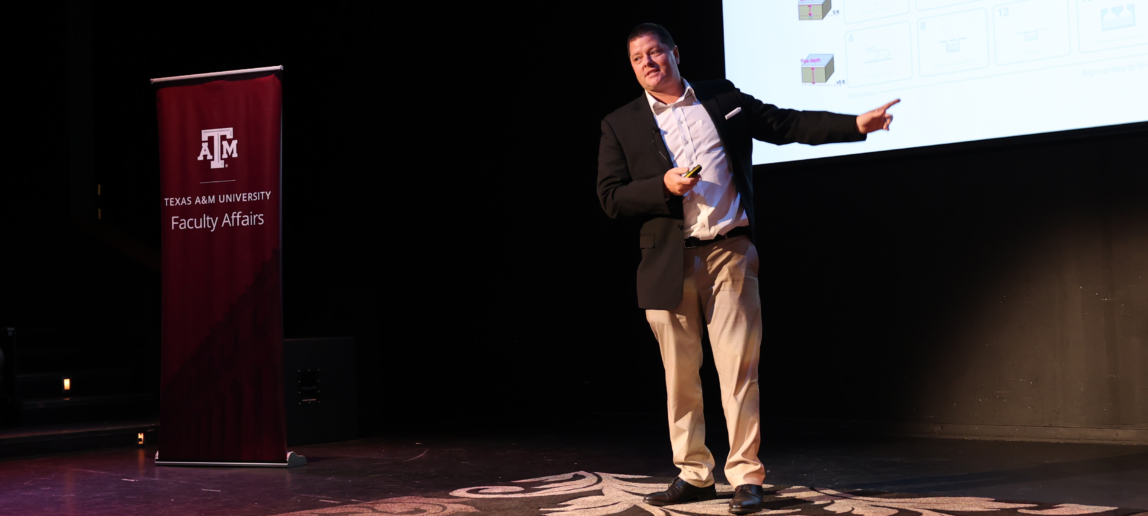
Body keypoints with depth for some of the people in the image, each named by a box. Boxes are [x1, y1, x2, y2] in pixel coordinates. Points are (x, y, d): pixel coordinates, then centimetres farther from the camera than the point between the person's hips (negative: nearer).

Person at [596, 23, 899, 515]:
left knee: (738, 368, -5)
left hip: (730, 253, -1)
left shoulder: (722, 98, 11)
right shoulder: (620, 124, 8)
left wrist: (856, 124, 3)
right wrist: (664, 186, -12)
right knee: (679, 377, 6)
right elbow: (610, 197, 3)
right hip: (669, 262, 1)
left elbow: (786, 124, 12)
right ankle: (694, 475, 18)